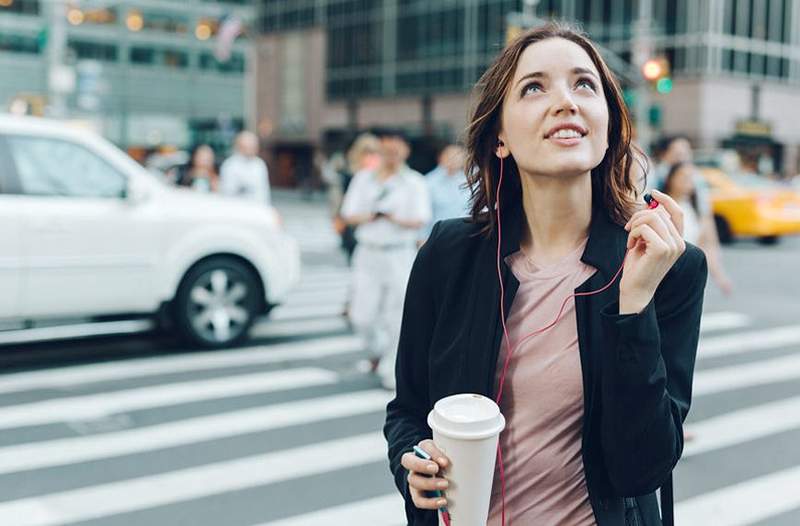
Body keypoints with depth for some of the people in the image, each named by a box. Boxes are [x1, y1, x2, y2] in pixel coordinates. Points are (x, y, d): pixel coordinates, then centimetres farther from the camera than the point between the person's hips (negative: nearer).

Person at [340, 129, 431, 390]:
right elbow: (349, 215, 5)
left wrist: (396, 219, -24)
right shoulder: (364, 178, 11)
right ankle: (379, 350, 30)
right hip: (368, 253, 2)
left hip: (399, 254, -2)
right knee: (361, 317, 1)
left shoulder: (414, 182, 3)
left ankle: (390, 372, 9)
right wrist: (370, 216, -16)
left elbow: (419, 220, -5)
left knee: (395, 317, -3)